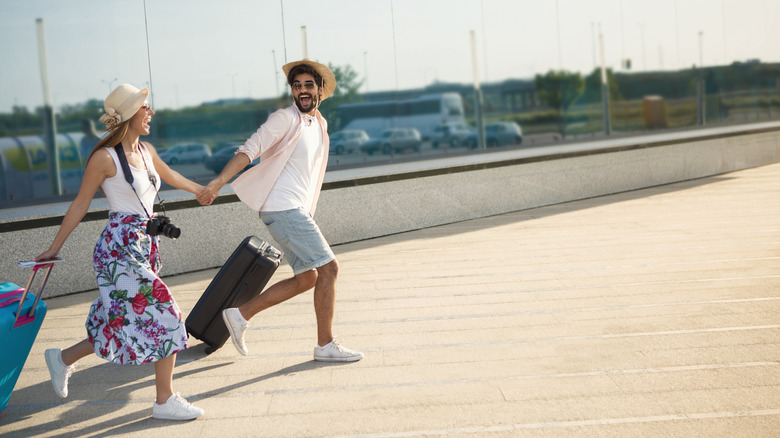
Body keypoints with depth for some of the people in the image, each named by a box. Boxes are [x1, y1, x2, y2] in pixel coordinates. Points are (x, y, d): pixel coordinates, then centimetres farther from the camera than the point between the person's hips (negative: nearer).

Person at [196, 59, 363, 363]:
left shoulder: (320, 125, 17)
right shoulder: (286, 118, -9)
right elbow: (249, 150, -17)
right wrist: (218, 182, -28)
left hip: (298, 211, 9)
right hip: (283, 209, -9)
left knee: (307, 278, 11)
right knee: (328, 268, -9)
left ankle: (241, 314, 16)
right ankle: (325, 345, 0)